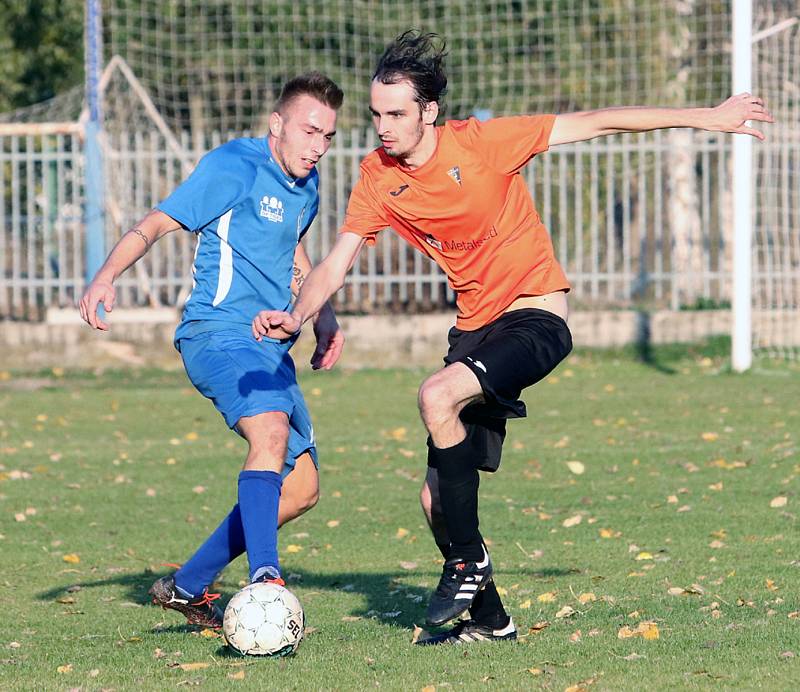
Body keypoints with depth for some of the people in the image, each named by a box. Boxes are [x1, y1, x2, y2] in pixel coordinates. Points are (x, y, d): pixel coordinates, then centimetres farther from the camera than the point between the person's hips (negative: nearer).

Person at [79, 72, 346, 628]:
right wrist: (107, 276, -31)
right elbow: (157, 223, -14)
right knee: (271, 431, -35)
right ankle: (264, 579, -44)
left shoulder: (305, 185, 14)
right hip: (219, 333, -9)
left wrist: (324, 316, 21)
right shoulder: (234, 166, -10)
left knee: (300, 489, 7)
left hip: (272, 349, 9)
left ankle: (189, 587, 18)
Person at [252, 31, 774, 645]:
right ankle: (488, 619, 23)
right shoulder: (378, 178, -2)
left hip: (535, 318, -6)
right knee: (437, 497, 1)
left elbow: (593, 124, -10)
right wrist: (296, 317, -23)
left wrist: (707, 118, -7)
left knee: (438, 396, -32)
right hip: (476, 328, 6)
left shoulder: (480, 143, -15)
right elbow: (337, 263, -1)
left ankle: (468, 559, -16)